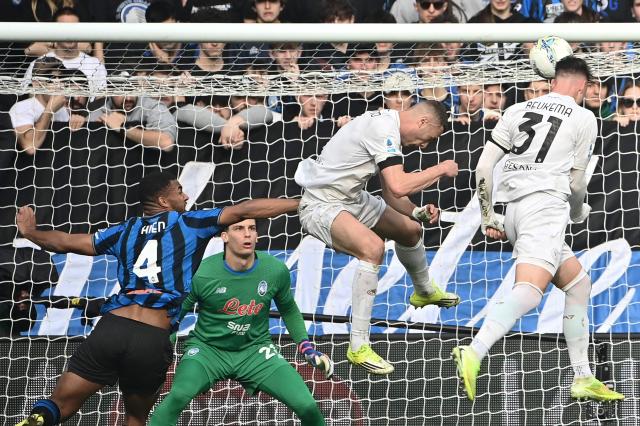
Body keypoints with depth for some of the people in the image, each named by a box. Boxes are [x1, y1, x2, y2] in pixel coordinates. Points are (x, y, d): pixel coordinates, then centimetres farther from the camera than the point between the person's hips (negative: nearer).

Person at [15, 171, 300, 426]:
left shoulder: (125, 232, 20)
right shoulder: (189, 224, 11)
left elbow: (63, 242, 28)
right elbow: (245, 211, 10)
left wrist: (30, 233, 47)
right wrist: (299, 204, 16)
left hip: (112, 325, 2)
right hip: (153, 337, -2)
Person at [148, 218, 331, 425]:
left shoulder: (276, 271, -9)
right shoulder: (202, 275, -18)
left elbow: (289, 310, 11)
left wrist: (307, 348, 3)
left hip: (255, 350, 2)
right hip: (207, 348, -2)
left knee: (307, 406, -14)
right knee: (177, 397, -32)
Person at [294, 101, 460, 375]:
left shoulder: (388, 127, 6)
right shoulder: (383, 129, -25)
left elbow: (391, 196, 10)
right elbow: (399, 186, -36)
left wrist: (418, 213, -8)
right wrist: (441, 169, -22)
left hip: (352, 199, 11)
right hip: (321, 205, -11)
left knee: (410, 229, 25)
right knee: (373, 247, -35)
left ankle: (424, 292, 57)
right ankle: (358, 346, -31)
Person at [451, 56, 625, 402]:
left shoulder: (517, 111, 18)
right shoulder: (583, 118, 6)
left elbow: (484, 166, 11)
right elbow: (576, 182, 7)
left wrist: (488, 218, 19)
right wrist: (579, 212, 29)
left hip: (515, 207, 7)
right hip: (547, 206, -7)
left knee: (578, 284, 21)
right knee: (529, 290, -23)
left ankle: (583, 378, 21)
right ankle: (474, 353, -47)